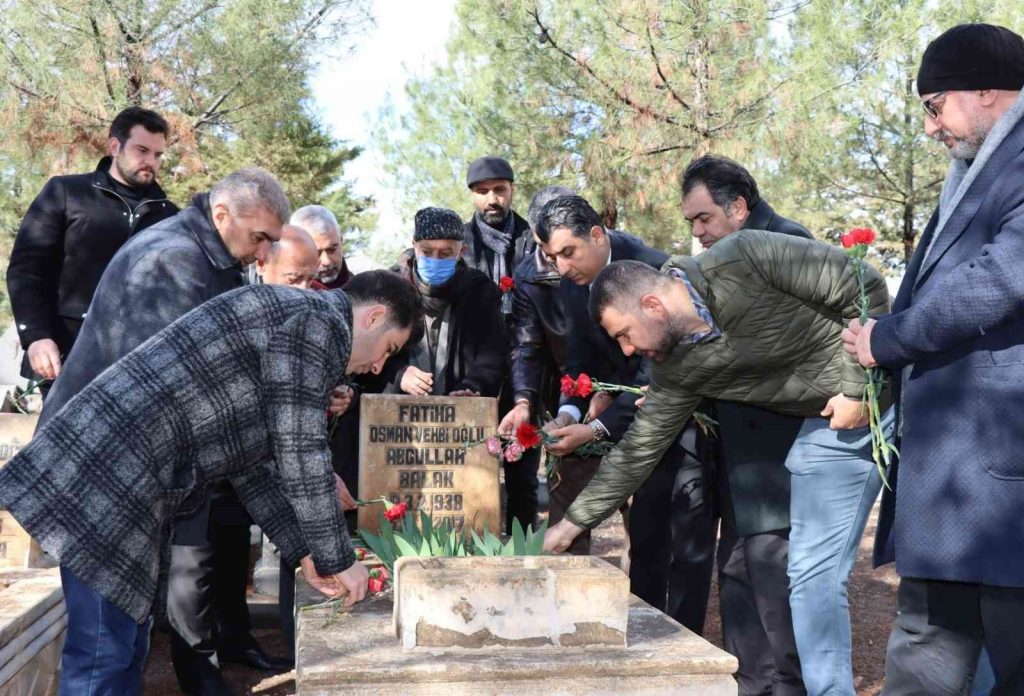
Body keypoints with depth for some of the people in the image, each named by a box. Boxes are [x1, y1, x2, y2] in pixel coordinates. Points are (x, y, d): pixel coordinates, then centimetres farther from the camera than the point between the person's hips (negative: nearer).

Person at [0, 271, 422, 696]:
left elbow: (249, 463, 22)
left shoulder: (291, 322, 22)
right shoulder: (317, 320, -9)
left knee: (126, 645, 17)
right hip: (109, 471, -11)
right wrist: (338, 560, -1)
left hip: (124, 477, 11)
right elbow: (300, 455, -12)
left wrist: (305, 554, 20)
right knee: (103, 654, -3)